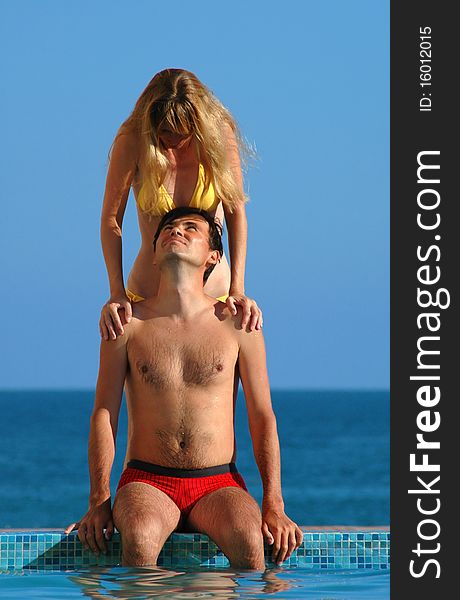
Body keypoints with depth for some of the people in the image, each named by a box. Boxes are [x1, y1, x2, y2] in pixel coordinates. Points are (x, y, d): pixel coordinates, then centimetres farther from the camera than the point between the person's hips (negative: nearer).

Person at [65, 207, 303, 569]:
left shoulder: (237, 324, 6)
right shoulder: (128, 323, 6)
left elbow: (263, 417, 5)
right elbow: (104, 413, 4)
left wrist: (274, 506, -5)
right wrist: (99, 502, -6)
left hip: (219, 485, 0)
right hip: (147, 483, 0)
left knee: (249, 541, -33)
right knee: (140, 538, -35)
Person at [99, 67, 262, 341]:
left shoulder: (219, 134, -8)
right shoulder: (133, 140, -11)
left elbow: (236, 212, -7)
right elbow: (111, 219, -8)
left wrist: (237, 289, -16)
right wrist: (117, 293, -16)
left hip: (214, 292, 1)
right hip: (146, 296, 0)